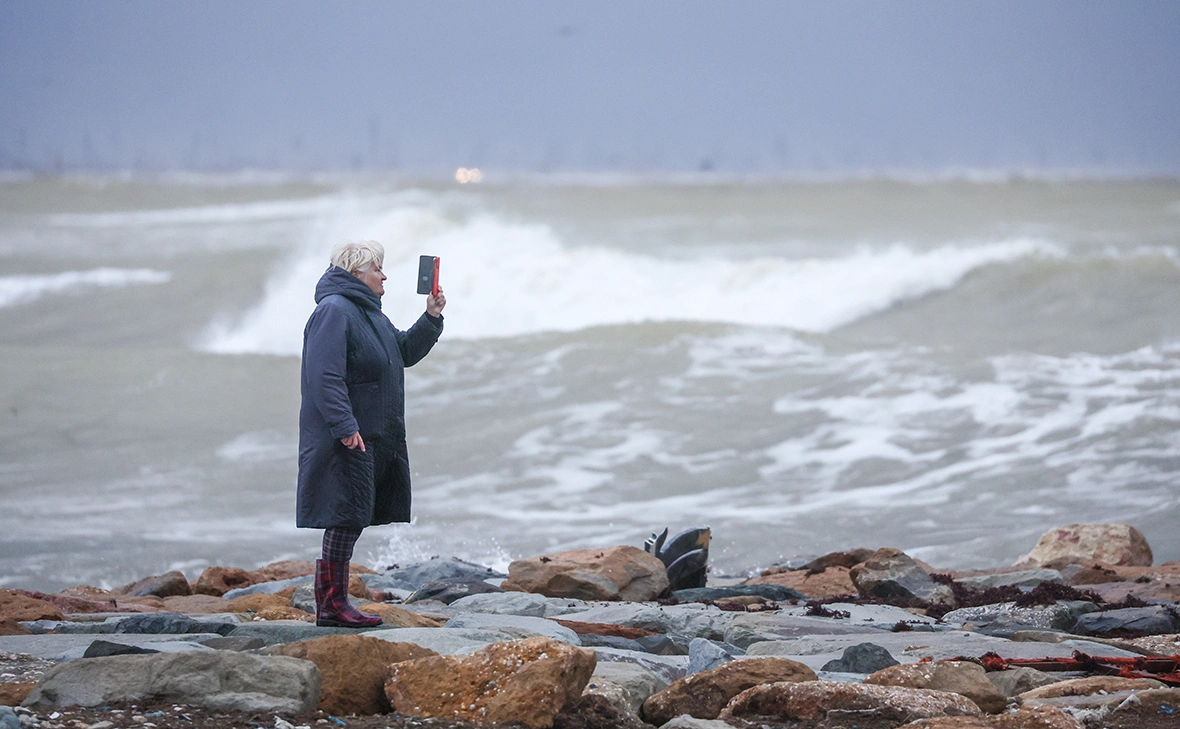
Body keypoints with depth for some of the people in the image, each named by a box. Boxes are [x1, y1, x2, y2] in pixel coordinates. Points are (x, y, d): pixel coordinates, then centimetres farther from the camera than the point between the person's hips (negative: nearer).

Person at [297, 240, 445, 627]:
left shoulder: (369, 313, 19)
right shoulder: (334, 312, -13)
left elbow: (406, 352, 29)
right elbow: (325, 375, -21)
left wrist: (431, 319, 15)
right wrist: (345, 426, -26)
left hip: (374, 440, 10)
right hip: (346, 439, -10)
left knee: (351, 522, 11)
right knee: (344, 520, -9)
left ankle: (335, 600, 15)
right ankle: (331, 604, -6)